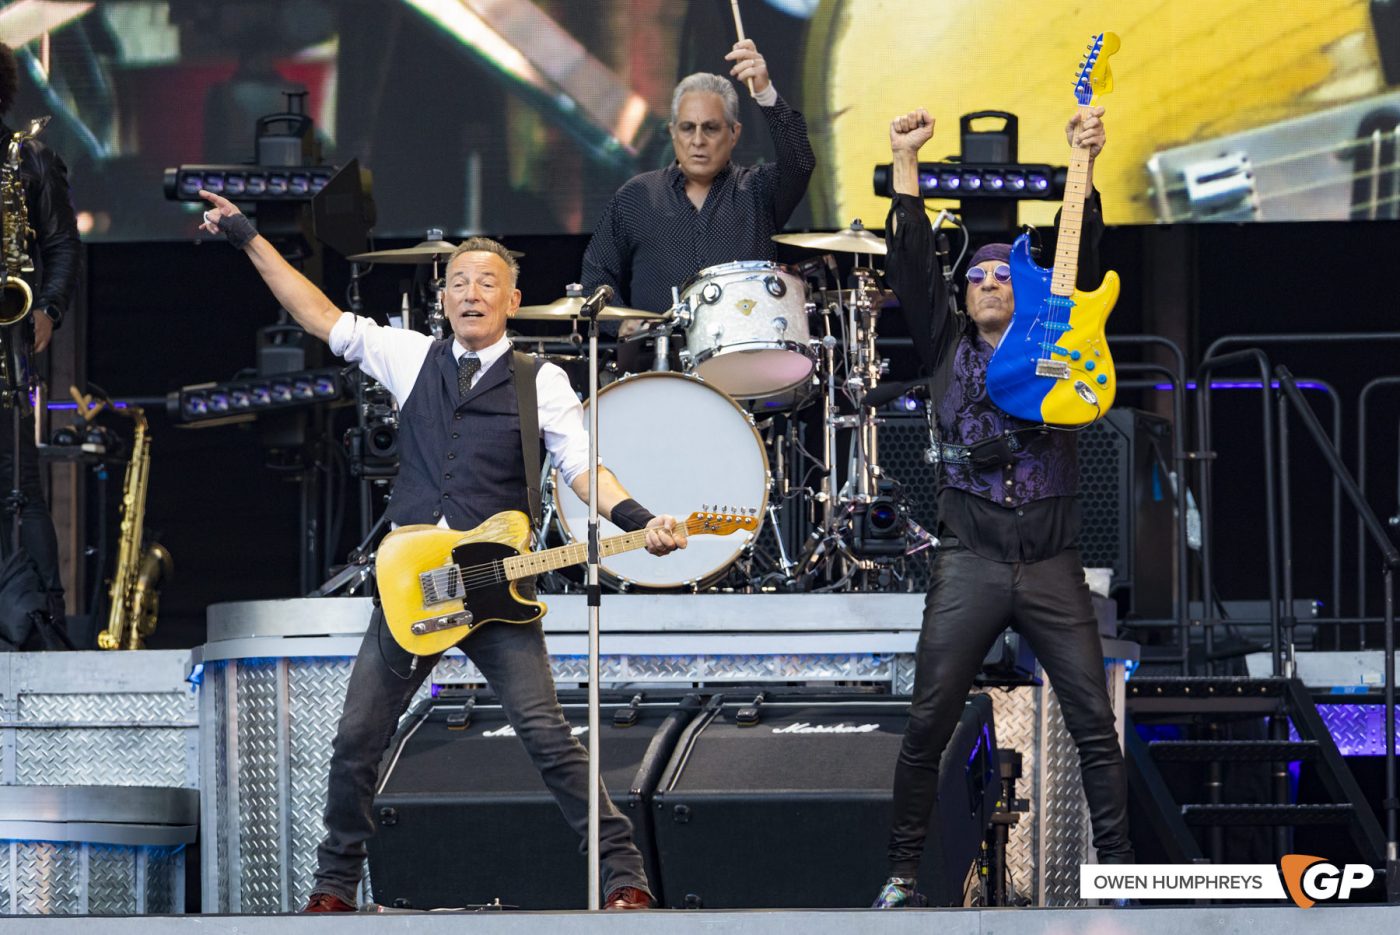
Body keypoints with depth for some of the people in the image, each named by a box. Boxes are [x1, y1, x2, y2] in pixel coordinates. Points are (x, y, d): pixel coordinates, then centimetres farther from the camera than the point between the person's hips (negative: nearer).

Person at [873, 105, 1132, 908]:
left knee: (1095, 726, -3)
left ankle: (1119, 870, 3)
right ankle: (905, 873, 1)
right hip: (970, 564, 0)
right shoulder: (947, 349, 11)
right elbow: (913, 264, 1)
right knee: (929, 724, -6)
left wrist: (1085, 166, -10)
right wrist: (907, 163, -8)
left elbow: (1085, 263, 1)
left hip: (1053, 568, 0)